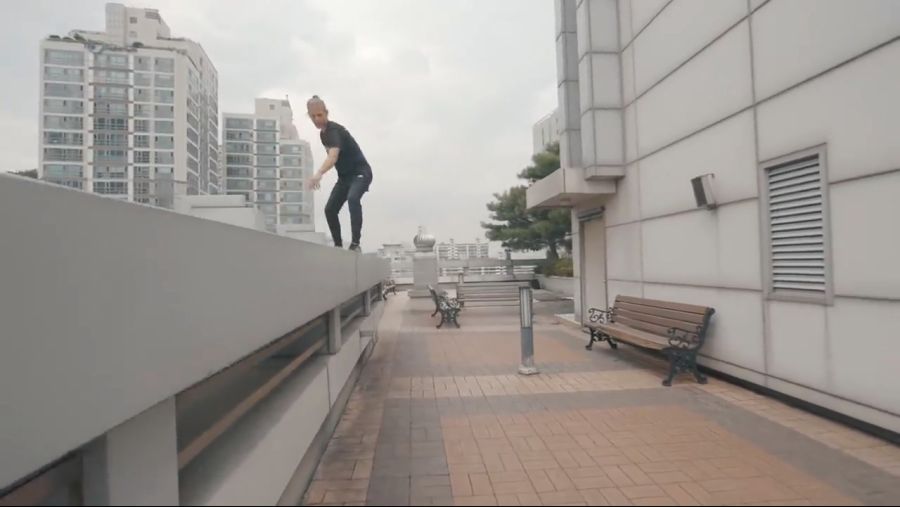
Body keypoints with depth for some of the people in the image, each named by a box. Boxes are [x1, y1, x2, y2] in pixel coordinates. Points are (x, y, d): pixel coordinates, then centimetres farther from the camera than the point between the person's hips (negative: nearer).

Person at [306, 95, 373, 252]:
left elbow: (333, 156, -42)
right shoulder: (323, 133, 7)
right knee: (330, 210, 1)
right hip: (344, 176, 9)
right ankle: (338, 246, 15)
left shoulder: (334, 130, -22)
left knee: (353, 198, -37)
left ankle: (355, 243, -37)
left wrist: (319, 173, -58)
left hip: (361, 172, -9)